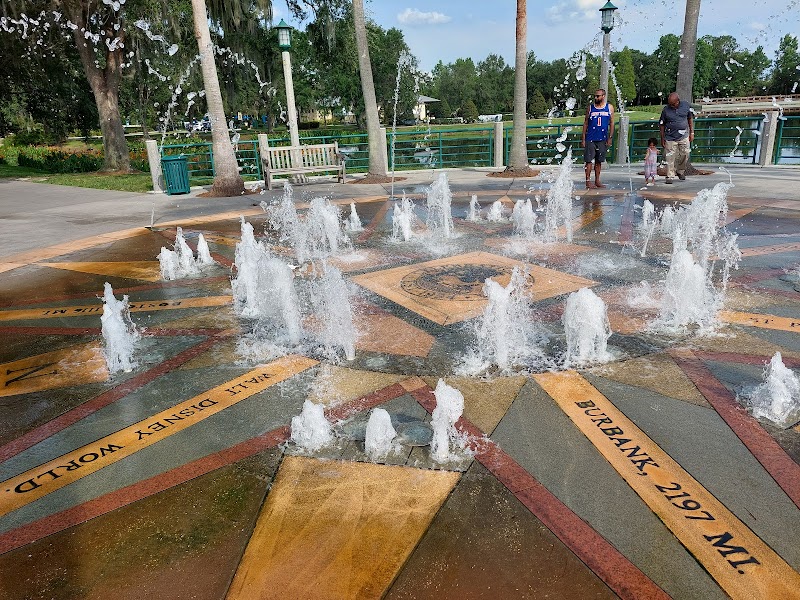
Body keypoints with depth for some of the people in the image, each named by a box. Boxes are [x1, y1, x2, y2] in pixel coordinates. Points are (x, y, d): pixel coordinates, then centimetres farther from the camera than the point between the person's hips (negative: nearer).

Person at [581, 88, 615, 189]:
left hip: (602, 139, 2)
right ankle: (588, 181, -3)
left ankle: (597, 181, 14)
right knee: (589, 160, -6)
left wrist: (610, 137, 0)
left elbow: (611, 123, 8)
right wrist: (583, 138, 0)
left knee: (599, 161, 8)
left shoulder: (610, 107, 7)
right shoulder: (590, 107, 4)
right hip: (590, 138, -2)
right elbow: (585, 123, 6)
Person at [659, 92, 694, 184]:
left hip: (684, 136, 2)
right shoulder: (666, 110, -7)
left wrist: (692, 133, 10)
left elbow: (690, 119, 13)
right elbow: (661, 124, 2)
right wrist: (662, 138, 1)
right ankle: (670, 176, 6)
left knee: (685, 155, 7)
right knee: (670, 157, -3)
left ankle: (681, 171, 29)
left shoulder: (686, 105, 0)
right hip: (670, 137, -2)